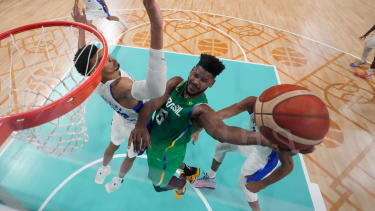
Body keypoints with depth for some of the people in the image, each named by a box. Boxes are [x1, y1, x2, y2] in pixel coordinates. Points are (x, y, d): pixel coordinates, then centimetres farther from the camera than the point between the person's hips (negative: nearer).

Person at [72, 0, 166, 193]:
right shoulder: (121, 86, -48)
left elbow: (82, 56, 0)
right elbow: (156, 90, -71)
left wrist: (82, 25, 7)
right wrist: (156, 28, -74)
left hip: (121, 118, 6)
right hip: (136, 127, -6)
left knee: (113, 146, 35)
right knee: (131, 156, 28)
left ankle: (103, 169, 68)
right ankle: (119, 178, 60)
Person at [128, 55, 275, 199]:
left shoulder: (201, 110, -35)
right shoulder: (176, 83, -18)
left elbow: (223, 132, -53)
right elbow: (152, 103, -31)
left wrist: (265, 140, -66)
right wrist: (141, 125, -50)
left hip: (165, 153, -6)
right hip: (152, 139, 7)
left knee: (159, 185, 23)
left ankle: (182, 183, 54)